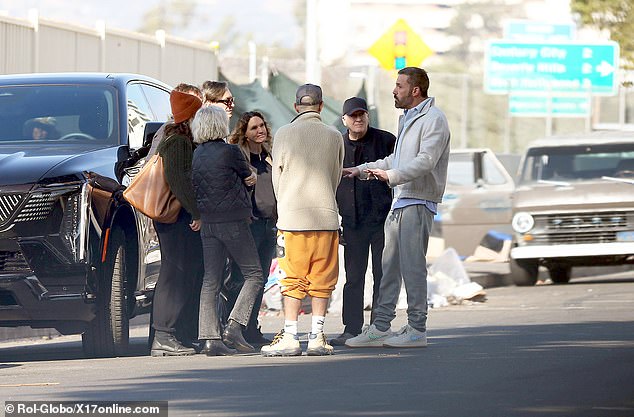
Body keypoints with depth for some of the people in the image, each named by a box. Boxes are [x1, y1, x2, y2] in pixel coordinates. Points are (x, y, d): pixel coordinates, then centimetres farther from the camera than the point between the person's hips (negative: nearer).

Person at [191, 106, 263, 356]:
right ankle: (234, 327, -8)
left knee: (211, 281, 5)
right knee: (254, 275, 4)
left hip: (207, 222, 6)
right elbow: (248, 177, 2)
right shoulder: (230, 151, -11)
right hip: (233, 222, -6)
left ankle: (210, 338, -1)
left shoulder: (197, 155, 8)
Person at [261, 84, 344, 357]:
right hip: (326, 216, 1)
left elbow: (277, 178, 6)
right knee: (322, 279, 5)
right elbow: (335, 178, 13)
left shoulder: (284, 134, -1)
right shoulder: (334, 136, 4)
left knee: (293, 279, 2)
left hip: (292, 216, -1)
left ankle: (289, 337, -3)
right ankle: (317, 337, 3)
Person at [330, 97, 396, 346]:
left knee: (383, 275, 1)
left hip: (382, 220, -3)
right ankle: (351, 329, 6)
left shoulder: (386, 141, 0)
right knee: (353, 277, 3)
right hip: (353, 222, 3)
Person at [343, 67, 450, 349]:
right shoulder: (407, 119, 22)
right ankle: (380, 328, 9)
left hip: (418, 203, -9)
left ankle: (417, 330, -4)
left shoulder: (433, 120, -9)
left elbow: (426, 161, -22)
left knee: (412, 266, -8)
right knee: (389, 266, 7)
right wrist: (362, 170, 29)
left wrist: (392, 175, -32)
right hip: (400, 202, 9)